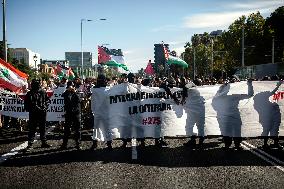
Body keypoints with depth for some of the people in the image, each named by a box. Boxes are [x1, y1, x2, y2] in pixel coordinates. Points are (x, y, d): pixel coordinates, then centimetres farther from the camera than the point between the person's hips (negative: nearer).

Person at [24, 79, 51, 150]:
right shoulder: (29, 94, -2)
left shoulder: (43, 92, 5)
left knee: (43, 128, 12)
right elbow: (26, 104, 1)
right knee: (32, 129, -2)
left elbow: (47, 101, 11)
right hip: (33, 114, -3)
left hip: (42, 113, 3)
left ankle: (44, 142, 22)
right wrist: (31, 109, -11)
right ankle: (30, 144, 2)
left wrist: (45, 107, -3)